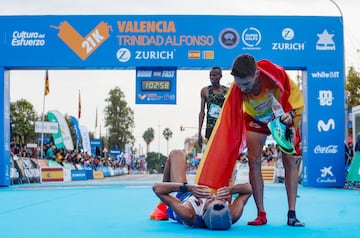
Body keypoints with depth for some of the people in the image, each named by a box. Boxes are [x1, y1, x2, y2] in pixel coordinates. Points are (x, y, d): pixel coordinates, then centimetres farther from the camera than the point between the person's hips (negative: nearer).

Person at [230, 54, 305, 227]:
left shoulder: (273, 71, -36)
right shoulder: (237, 89, -32)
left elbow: (292, 92, -18)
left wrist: (290, 114, -33)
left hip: (284, 113, -1)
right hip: (256, 117, 1)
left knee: (289, 159, -8)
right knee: (254, 161, -11)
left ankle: (292, 214, -4)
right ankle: (261, 214, -3)